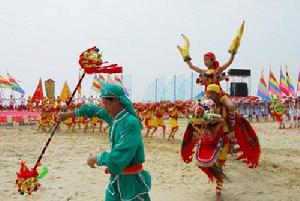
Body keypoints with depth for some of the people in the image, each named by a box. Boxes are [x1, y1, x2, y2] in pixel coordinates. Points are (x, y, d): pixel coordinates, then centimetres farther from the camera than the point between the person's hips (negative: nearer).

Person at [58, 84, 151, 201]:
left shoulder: (131, 123, -26)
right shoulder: (113, 116, 0)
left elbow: (118, 157, -29)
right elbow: (93, 110, 19)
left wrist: (95, 159, -13)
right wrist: (69, 114, 26)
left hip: (132, 179, -7)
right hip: (116, 177, 8)